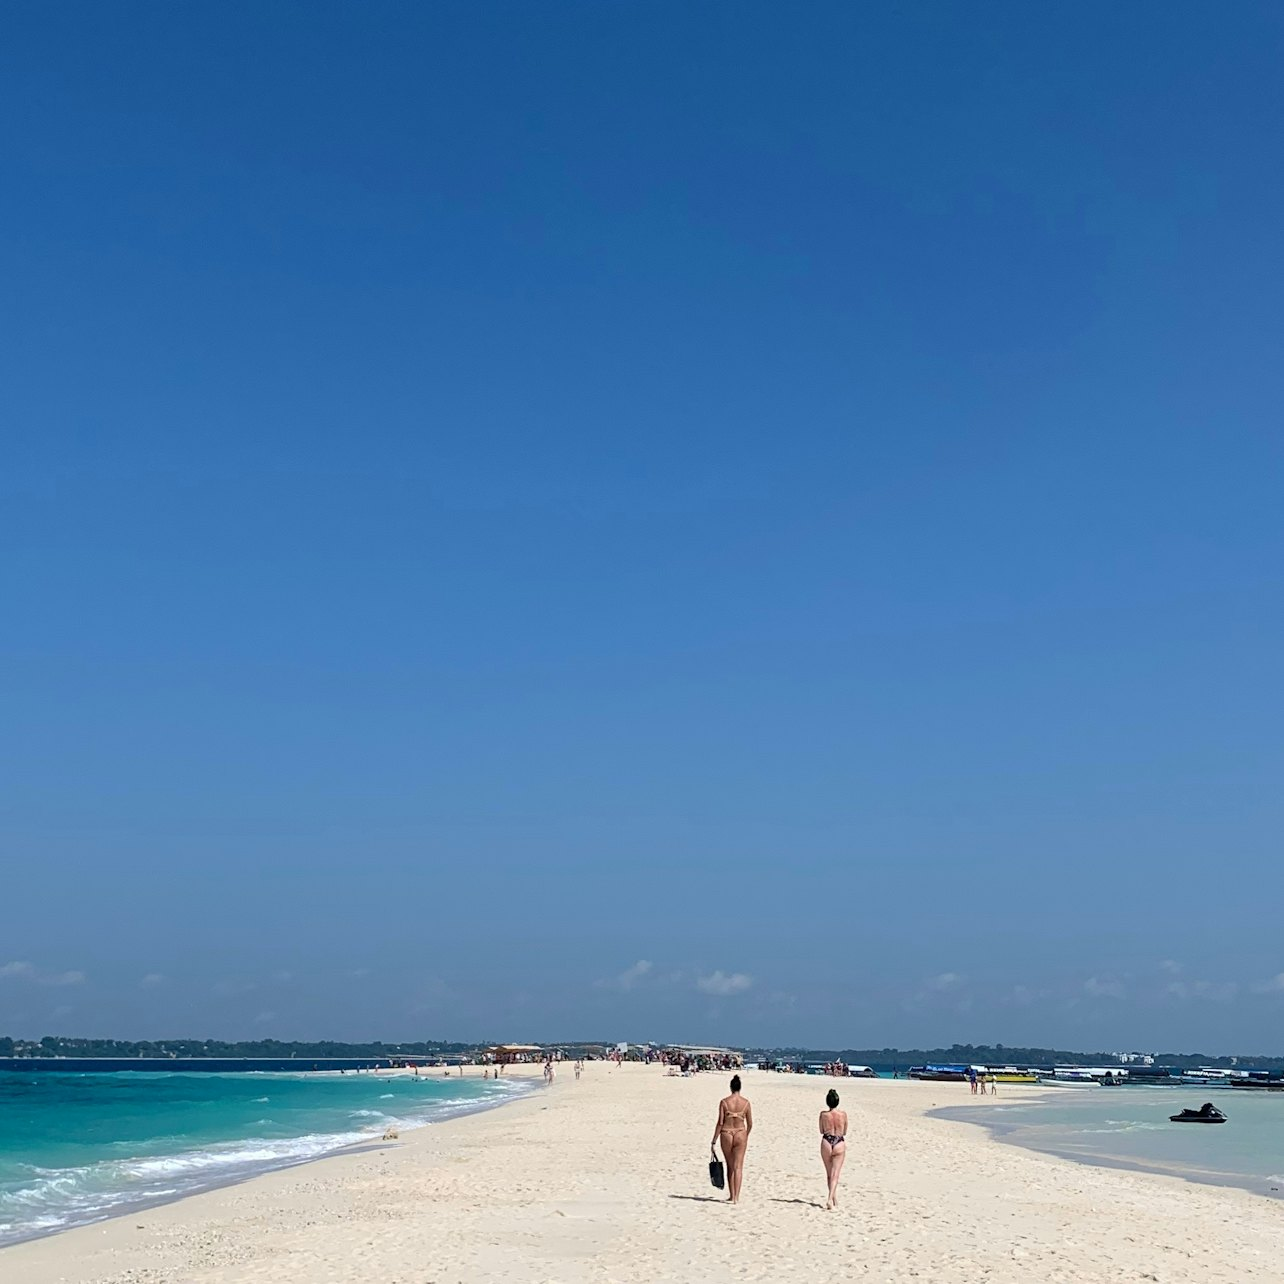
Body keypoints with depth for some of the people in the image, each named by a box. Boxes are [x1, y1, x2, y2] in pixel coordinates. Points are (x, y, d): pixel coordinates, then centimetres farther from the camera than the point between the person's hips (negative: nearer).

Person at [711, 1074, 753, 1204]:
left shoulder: (724, 1102, -7)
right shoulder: (746, 1102, -3)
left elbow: (720, 1123, -7)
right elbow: (750, 1124, 4)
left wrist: (713, 1141, -1)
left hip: (726, 1135, 0)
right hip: (740, 1135, 0)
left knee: (730, 1167, 17)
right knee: (738, 1167, 1)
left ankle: (731, 1195, 25)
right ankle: (736, 1197, -8)